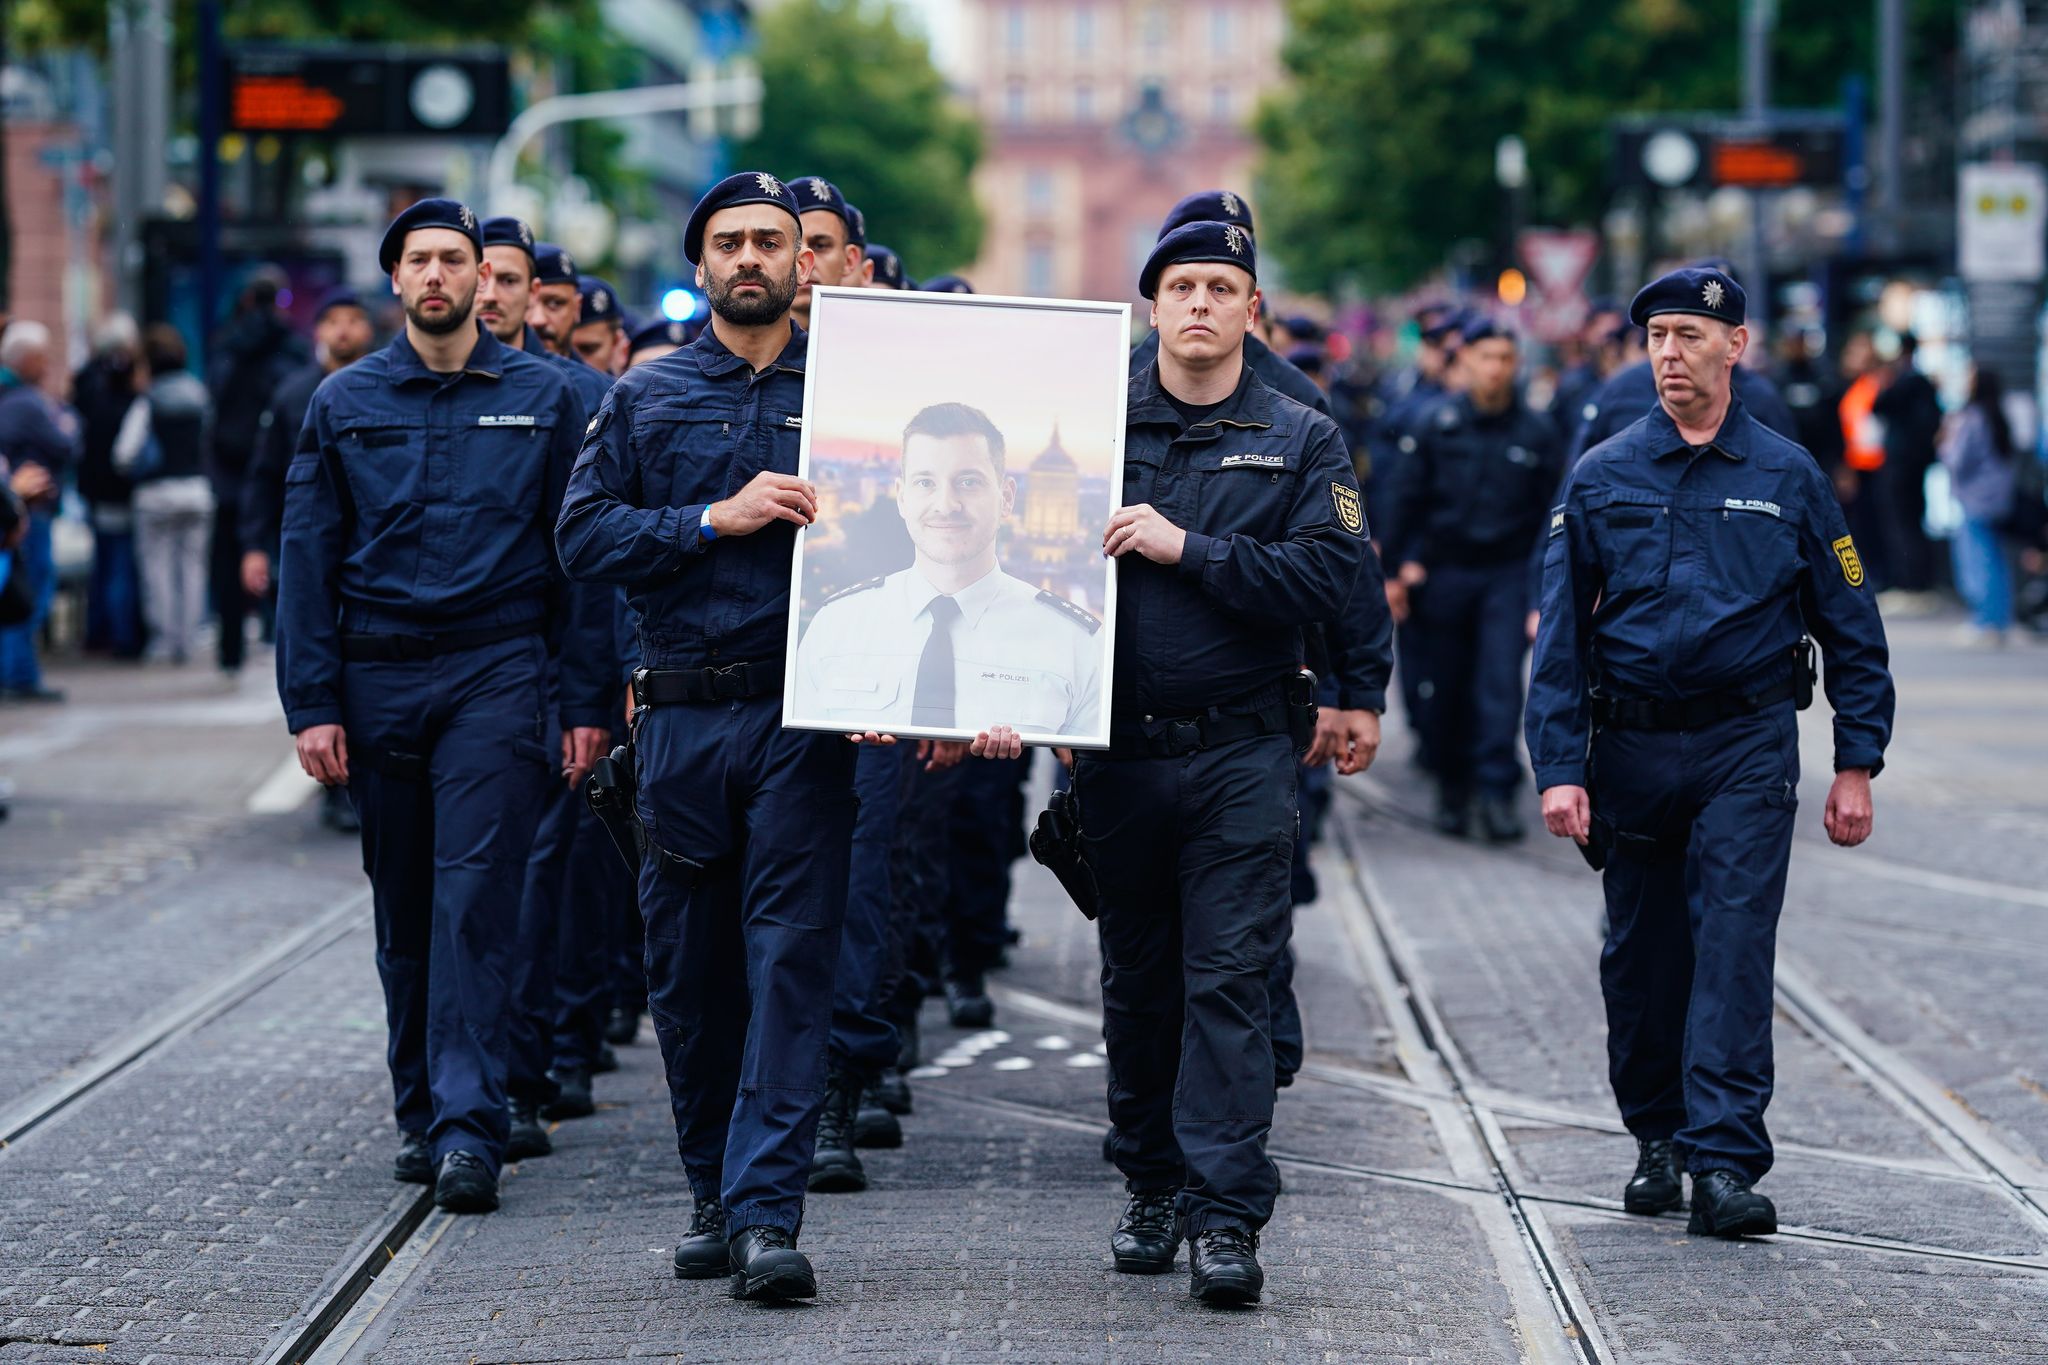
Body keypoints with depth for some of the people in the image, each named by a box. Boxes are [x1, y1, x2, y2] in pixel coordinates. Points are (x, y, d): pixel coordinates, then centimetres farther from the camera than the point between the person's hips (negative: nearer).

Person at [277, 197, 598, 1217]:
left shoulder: (541, 397, 5)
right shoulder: (345, 403, 8)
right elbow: (308, 558, 7)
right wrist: (311, 703, -2)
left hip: (496, 675, -2)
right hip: (378, 680, 2)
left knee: (476, 900, -11)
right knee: (402, 910, 8)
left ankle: (469, 1129, -16)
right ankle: (421, 1113, 18)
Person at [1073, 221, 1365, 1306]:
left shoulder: (1300, 443, 4)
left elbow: (1330, 574, -9)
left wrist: (1186, 548, -14)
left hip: (1241, 754, -2)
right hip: (1117, 753, 2)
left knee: (1229, 980, -8)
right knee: (1136, 983, 10)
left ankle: (1226, 1216, -10)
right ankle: (1153, 1187, 24)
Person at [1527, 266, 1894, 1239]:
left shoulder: (1787, 477, 2)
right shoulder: (1601, 479, 3)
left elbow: (1850, 626, 7)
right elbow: (1561, 634, 2)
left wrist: (1857, 764, 1)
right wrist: (1559, 769, -7)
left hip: (1746, 748, -2)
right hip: (1630, 747, 2)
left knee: (1733, 949, -12)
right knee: (1640, 957, 9)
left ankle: (1725, 1161, -16)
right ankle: (1658, 1138, 26)